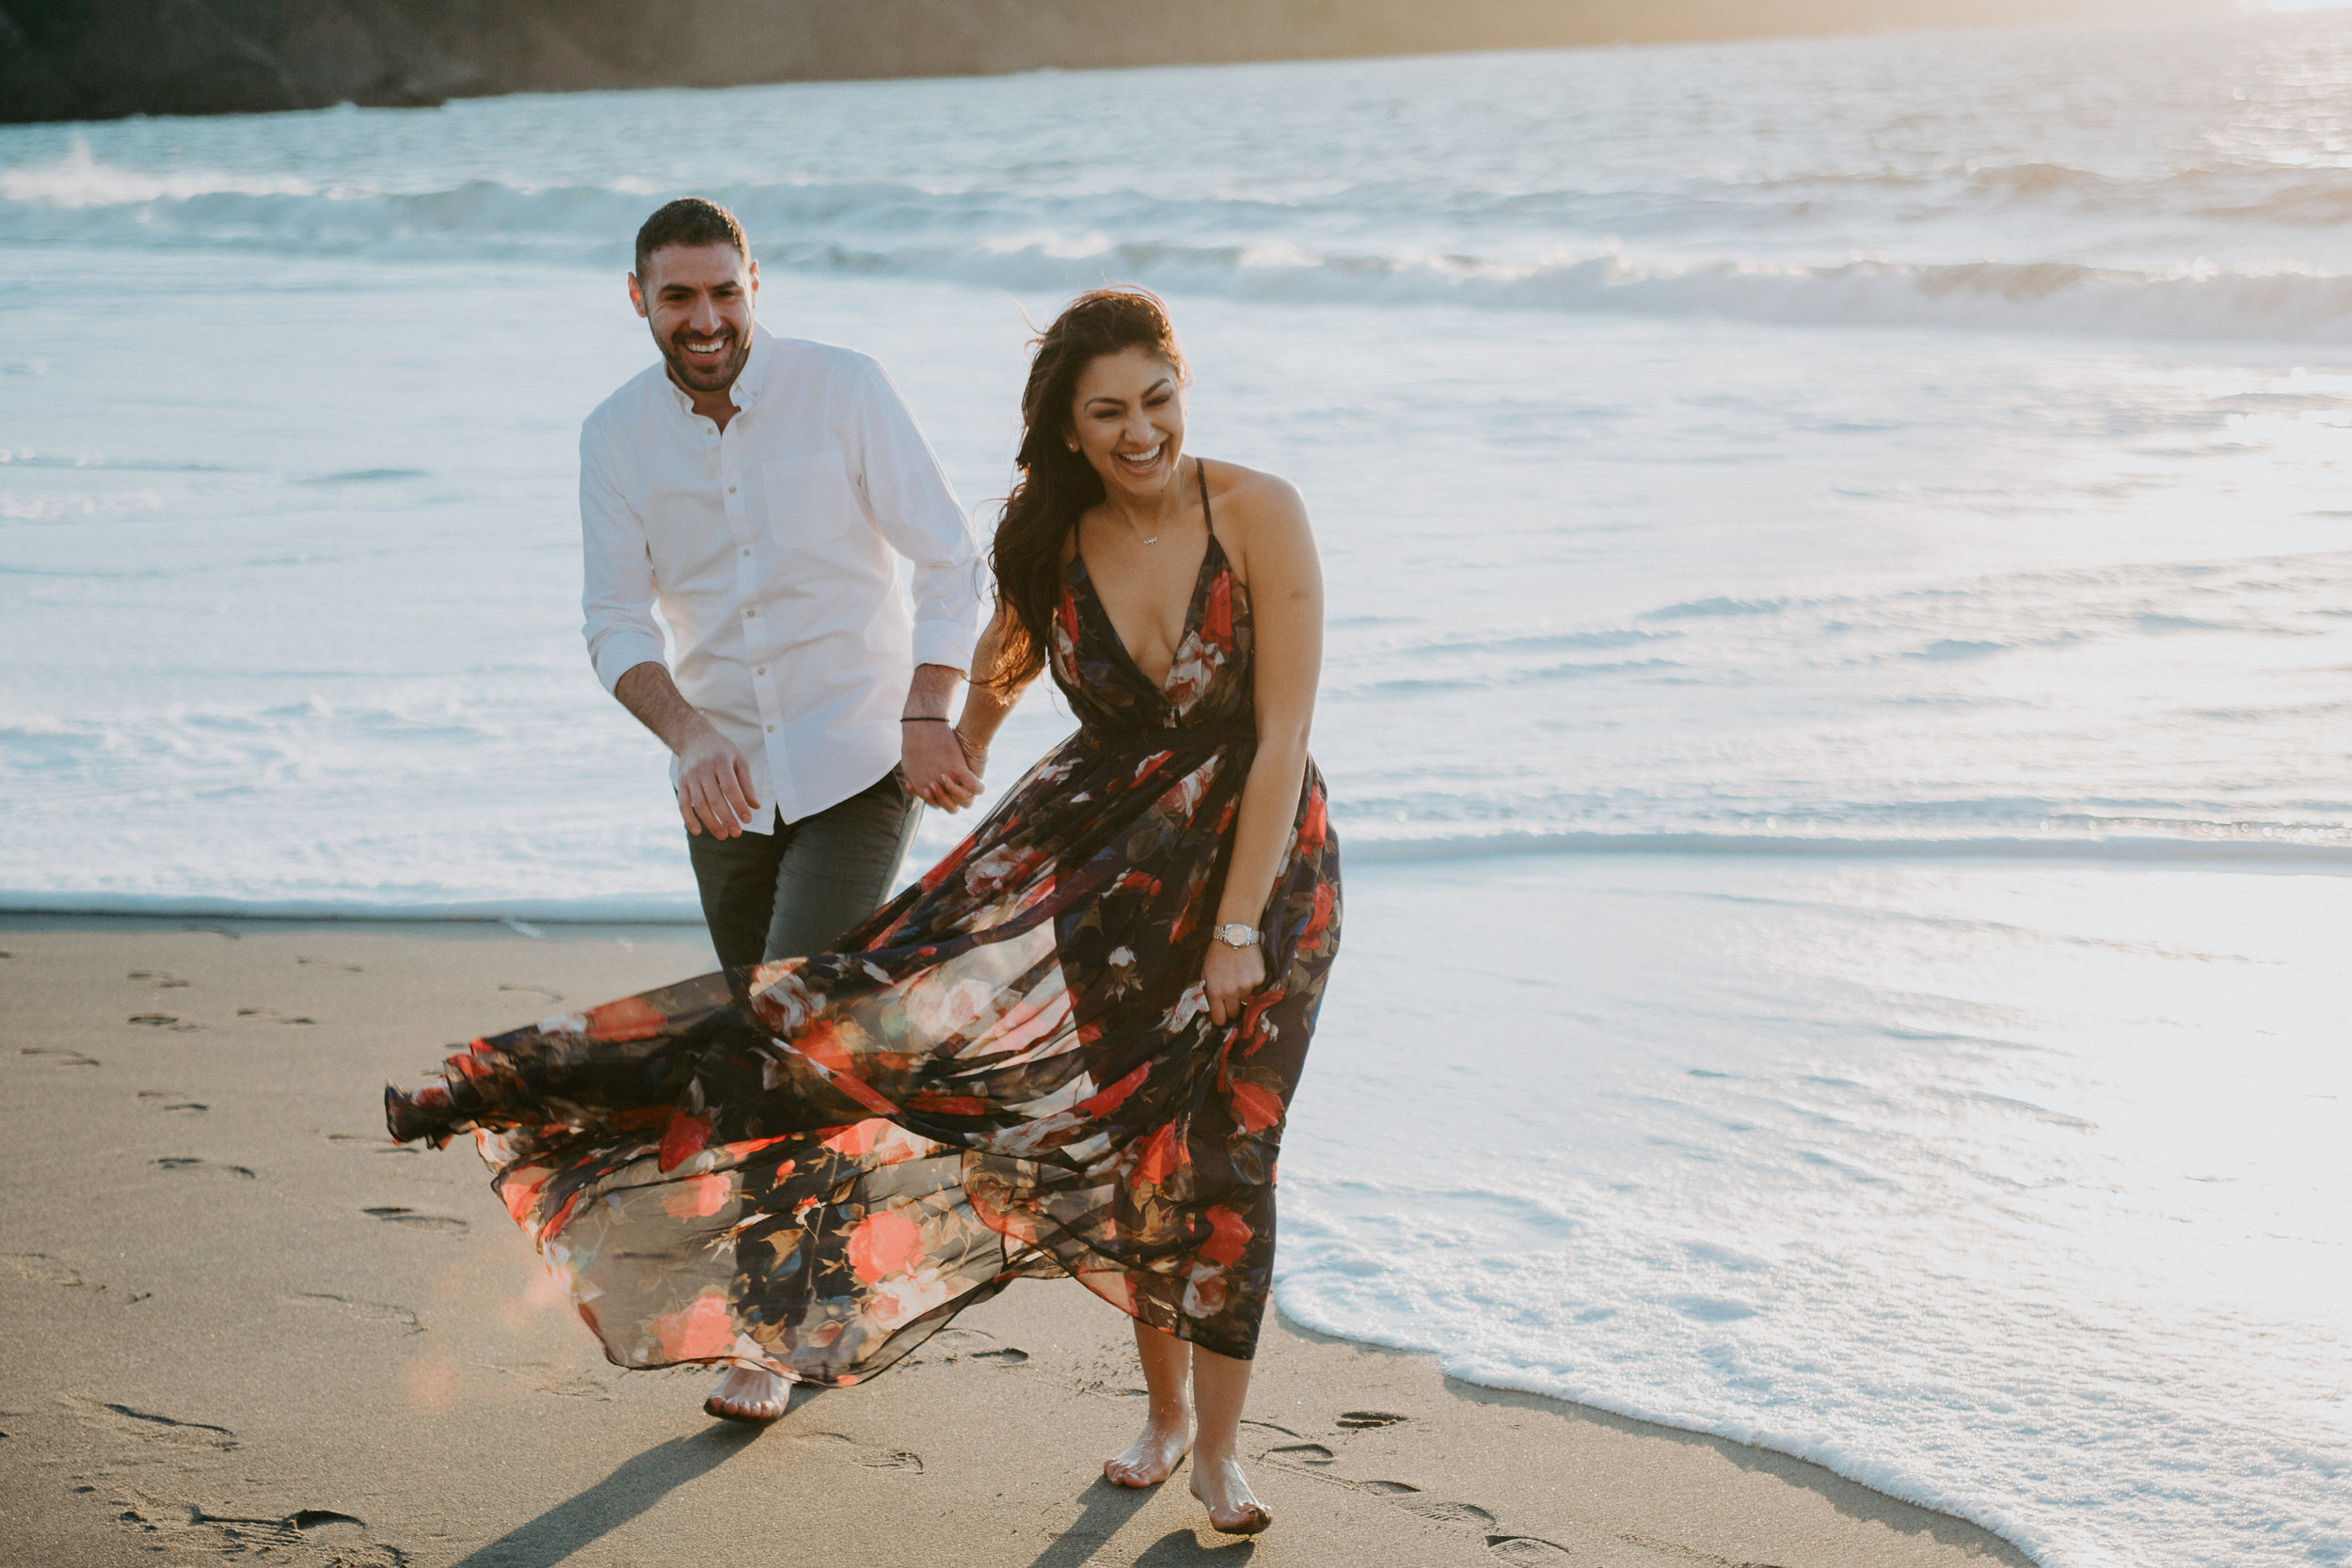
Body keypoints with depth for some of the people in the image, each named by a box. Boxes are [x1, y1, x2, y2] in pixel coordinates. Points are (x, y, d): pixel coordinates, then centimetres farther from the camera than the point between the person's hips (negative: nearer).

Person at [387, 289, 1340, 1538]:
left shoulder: (1257, 513, -18)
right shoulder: (1054, 543, -7)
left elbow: (1284, 734, -19)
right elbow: (1001, 663, 16)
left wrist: (1237, 925, -19)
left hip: (1259, 852, -3)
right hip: (1106, 843, 3)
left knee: (1217, 1146, -3)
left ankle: (1217, 1448, 15)